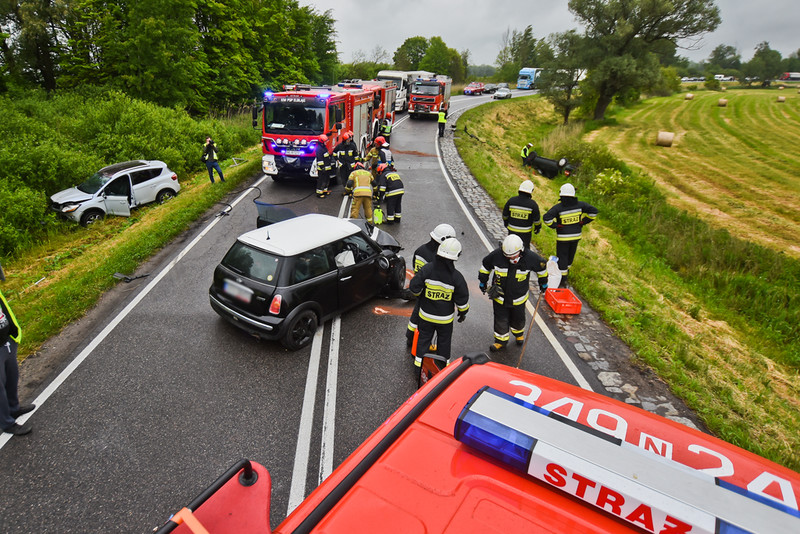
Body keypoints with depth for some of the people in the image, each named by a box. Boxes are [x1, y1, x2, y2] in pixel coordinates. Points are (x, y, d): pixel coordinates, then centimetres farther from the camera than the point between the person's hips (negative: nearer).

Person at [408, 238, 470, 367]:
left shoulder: (427, 269, -18)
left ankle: (419, 362, 27)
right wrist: (463, 312, 9)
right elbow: (462, 298, -10)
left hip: (426, 315, 1)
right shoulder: (456, 277, -19)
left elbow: (414, 287, -14)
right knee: (444, 341, 20)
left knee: (424, 338, 19)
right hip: (445, 318, 0)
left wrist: (419, 295, 9)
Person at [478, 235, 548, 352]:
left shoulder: (530, 257, -22)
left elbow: (542, 266, 0)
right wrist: (482, 282, 8)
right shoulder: (496, 255, -23)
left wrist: (543, 283, 13)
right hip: (499, 296, -1)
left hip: (518, 298, 1)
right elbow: (485, 265, -3)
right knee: (501, 320, 9)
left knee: (518, 318, 21)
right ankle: (501, 341, 33)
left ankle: (519, 333, 53)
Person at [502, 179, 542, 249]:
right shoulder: (533, 204, -14)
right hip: (525, 233, -2)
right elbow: (537, 219, -7)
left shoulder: (511, 201, -9)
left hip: (512, 230, 2)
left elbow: (505, 215, 1)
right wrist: (537, 228, 12)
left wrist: (506, 224, 19)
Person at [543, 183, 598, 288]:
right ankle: (566, 270, 45)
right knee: (570, 256, 23)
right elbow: (594, 211, -1)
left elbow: (547, 218, -27)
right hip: (576, 236, 4)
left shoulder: (558, 207, -17)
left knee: (562, 258, 4)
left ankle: (563, 280, 4)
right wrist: (584, 221, 5)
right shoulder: (580, 204, -5)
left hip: (563, 237, -4)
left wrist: (554, 225, -12)